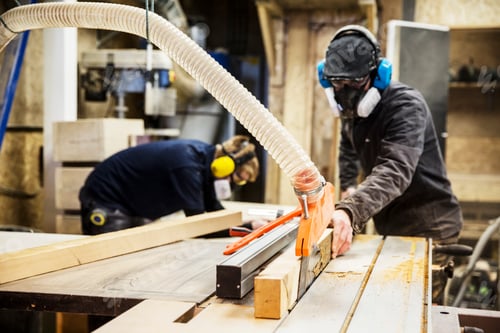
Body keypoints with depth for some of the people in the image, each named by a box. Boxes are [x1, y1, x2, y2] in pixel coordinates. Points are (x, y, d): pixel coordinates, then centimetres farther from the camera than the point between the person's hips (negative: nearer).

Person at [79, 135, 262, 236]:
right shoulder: (187, 166, -34)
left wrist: (249, 225, -7)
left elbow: (215, 210, 5)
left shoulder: (206, 155, -5)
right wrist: (247, 228, -24)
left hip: (134, 208, 10)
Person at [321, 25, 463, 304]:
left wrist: (350, 211, -54)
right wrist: (348, 186, 9)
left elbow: (395, 171, -39)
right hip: (390, 229, 8)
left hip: (427, 229, -7)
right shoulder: (352, 108, 5)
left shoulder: (407, 106, -21)